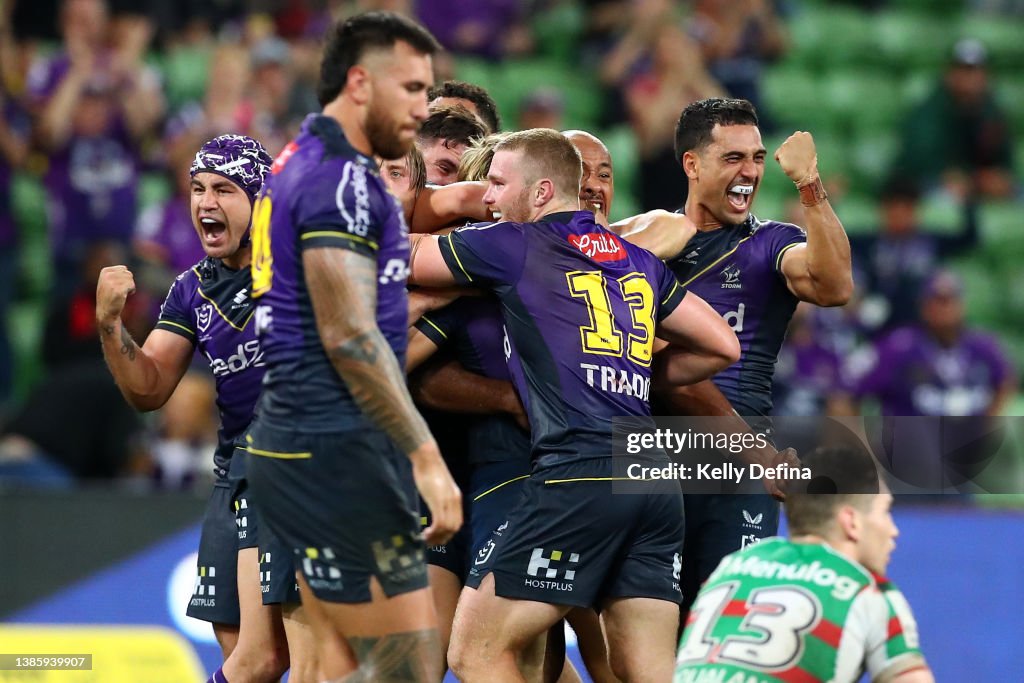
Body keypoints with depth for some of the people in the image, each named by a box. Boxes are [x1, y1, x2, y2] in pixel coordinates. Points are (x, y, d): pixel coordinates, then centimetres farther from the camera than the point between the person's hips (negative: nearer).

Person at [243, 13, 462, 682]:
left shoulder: (304, 163, 18)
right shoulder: (341, 178, -14)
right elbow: (349, 337, -20)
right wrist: (427, 457, -20)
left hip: (300, 444, 10)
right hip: (336, 454, -10)